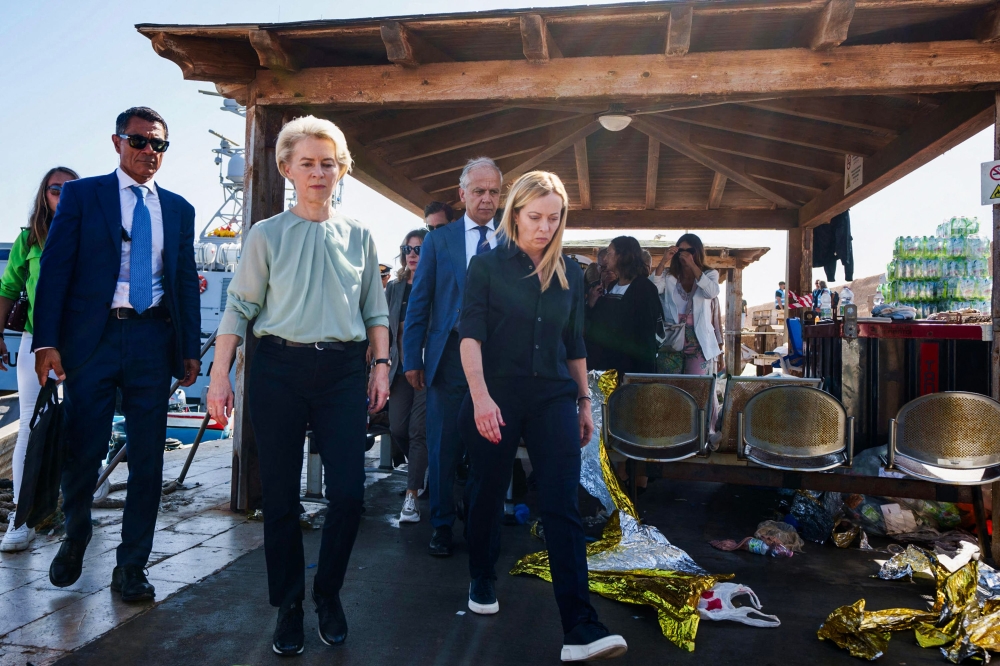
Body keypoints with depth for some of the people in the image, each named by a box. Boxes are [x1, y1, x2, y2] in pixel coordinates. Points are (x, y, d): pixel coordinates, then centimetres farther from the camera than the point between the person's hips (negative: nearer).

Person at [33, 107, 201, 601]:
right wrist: (46, 340, -10)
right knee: (81, 451, 4)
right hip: (92, 336, -2)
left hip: (154, 340, 2)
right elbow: (55, 269, -1)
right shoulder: (81, 194, 6)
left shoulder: (178, 209, 14)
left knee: (147, 459, 4)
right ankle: (75, 537, 34)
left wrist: (190, 348, 7)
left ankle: (131, 566, 17)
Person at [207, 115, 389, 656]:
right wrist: (220, 377, -3)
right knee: (280, 495, 6)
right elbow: (239, 308, 3)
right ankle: (289, 605, 25)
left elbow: (375, 310, 13)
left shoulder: (358, 236, 10)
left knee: (348, 492, -3)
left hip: (343, 371, 1)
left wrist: (381, 365, 5)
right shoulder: (266, 235, 4)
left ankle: (328, 594, 22)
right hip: (279, 371, -1)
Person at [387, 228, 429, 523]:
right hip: (400, 368, 5)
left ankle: (411, 496, 3)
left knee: (418, 430, -4)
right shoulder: (394, 288, 11)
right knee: (398, 429, 7)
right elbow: (385, 328, 12)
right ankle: (420, 470, 35)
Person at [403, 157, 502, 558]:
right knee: (444, 448, 5)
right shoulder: (438, 240, 7)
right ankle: (442, 525, 21)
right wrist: (412, 359, -1)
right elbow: (419, 303, 5)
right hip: (449, 356, 0)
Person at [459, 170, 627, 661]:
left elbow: (574, 344, 15)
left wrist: (584, 403, 14)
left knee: (563, 506, -6)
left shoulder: (569, 274, 10)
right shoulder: (487, 266, -1)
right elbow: (471, 334, -12)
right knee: (488, 494, 12)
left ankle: (581, 630, -6)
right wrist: (480, 395, -25)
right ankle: (482, 582, 38)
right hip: (496, 396, -2)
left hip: (553, 398, 2)